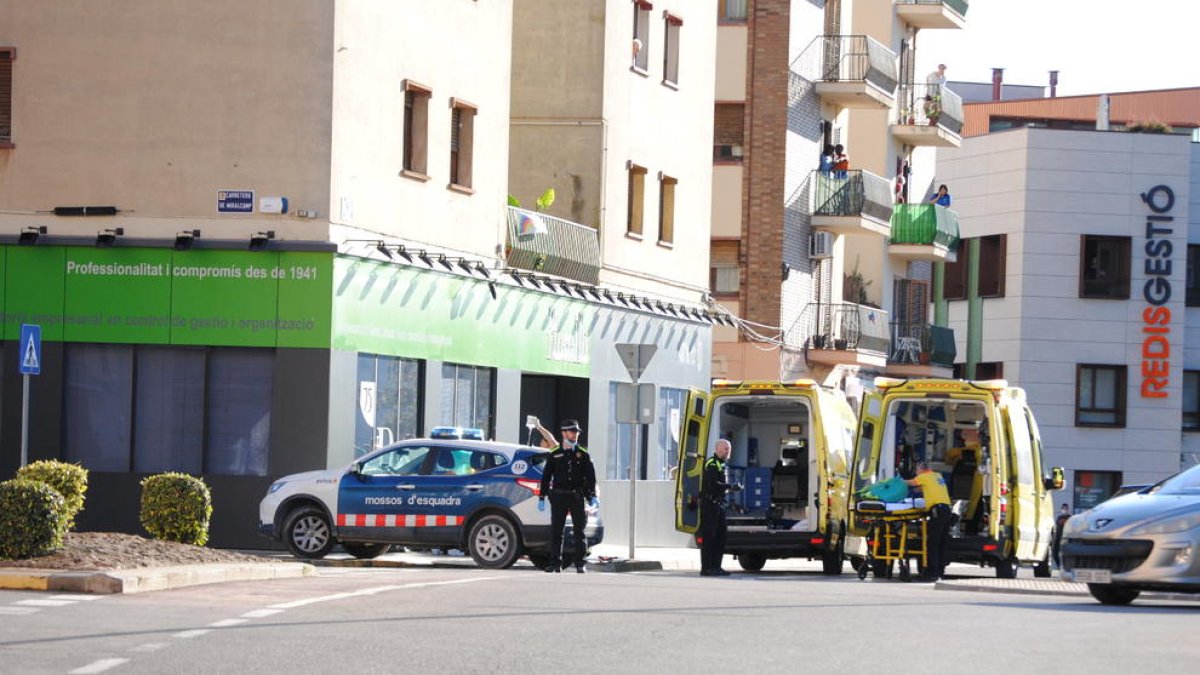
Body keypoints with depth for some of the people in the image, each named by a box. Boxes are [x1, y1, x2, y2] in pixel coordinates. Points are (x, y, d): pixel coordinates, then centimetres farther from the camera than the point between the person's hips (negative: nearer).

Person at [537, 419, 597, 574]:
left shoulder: (583, 454, 6)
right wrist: (542, 497, 4)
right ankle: (555, 563, 6)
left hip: (577, 496, 0)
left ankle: (580, 563, 2)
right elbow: (546, 476, 9)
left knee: (579, 530, -1)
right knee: (556, 531, 0)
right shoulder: (554, 454, 7)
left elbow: (590, 476, 4)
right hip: (559, 496, 0)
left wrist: (592, 495, -6)